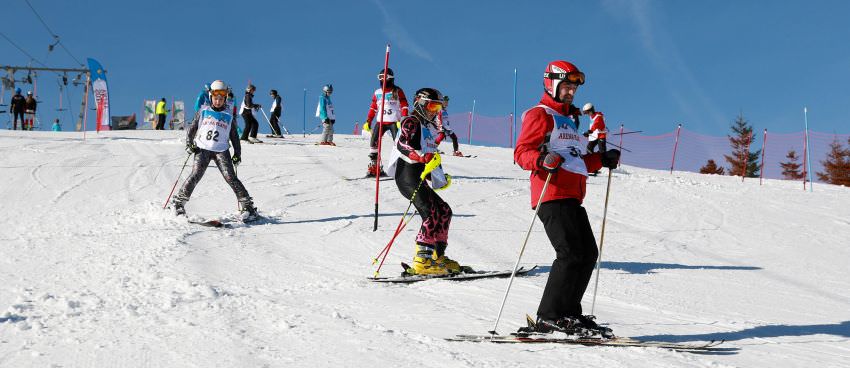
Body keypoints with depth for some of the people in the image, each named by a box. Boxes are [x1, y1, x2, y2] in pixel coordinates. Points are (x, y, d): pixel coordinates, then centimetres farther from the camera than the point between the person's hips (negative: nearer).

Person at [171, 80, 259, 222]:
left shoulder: (229, 116, 12)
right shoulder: (203, 111, 10)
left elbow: (234, 136, 19)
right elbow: (192, 128, 14)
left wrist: (237, 153, 9)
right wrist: (189, 144, 0)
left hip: (221, 151, 1)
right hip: (203, 148, 0)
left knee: (230, 177, -12)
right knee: (196, 175, -16)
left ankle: (247, 207, -10)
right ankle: (178, 203, -5)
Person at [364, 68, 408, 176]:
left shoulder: (397, 91, 0)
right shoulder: (377, 93, 14)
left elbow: (404, 106, -4)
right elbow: (373, 108, 19)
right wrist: (368, 121, 14)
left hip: (394, 121, -4)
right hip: (381, 121, 4)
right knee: (374, 141, -6)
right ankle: (373, 165, 0)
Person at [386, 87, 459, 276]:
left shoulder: (429, 129, 28)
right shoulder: (411, 122, -1)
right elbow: (402, 145, -20)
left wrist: (441, 179, 21)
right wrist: (424, 157, -34)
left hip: (419, 179, 10)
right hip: (408, 175, -10)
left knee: (444, 211, 12)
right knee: (433, 213, -21)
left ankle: (437, 256, 16)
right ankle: (423, 260, -27)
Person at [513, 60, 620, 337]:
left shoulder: (569, 120, 29)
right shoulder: (540, 115, 0)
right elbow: (522, 152, -11)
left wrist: (601, 160, 22)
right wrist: (543, 159, -30)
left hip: (571, 199, 10)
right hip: (552, 196, -10)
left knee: (588, 253, 5)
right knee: (570, 254, -16)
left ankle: (568, 313, 10)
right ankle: (549, 317, -13)